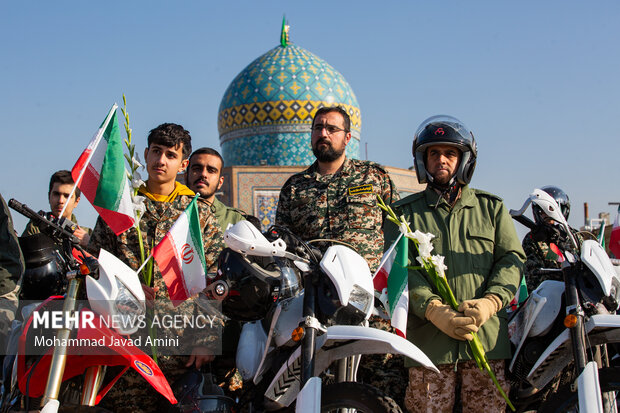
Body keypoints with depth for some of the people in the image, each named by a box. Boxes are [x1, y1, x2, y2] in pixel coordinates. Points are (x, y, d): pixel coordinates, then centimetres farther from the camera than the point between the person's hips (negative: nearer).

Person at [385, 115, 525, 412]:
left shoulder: (491, 208, 17)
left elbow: (511, 259, 8)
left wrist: (490, 302, -11)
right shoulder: (403, 213, 11)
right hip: (428, 338, -1)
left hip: (487, 334, 1)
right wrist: (434, 310, -17)